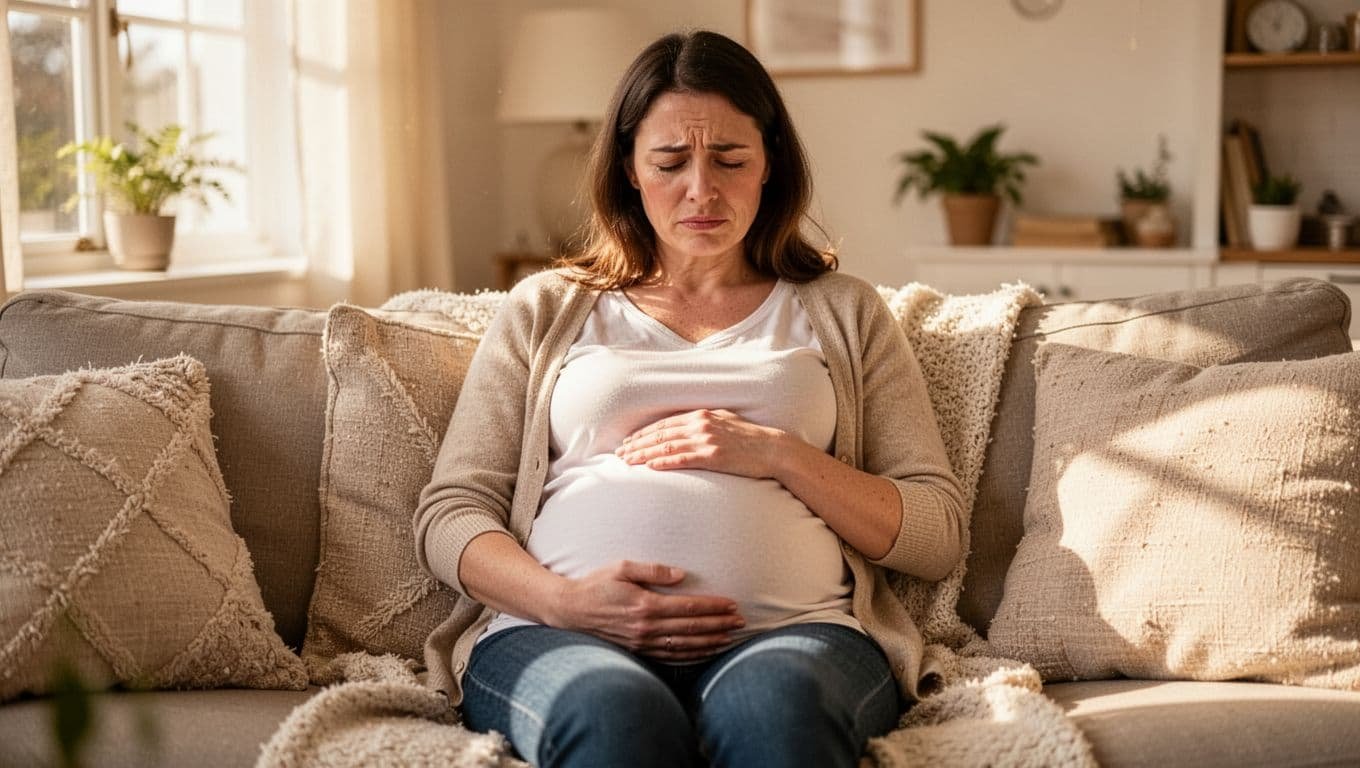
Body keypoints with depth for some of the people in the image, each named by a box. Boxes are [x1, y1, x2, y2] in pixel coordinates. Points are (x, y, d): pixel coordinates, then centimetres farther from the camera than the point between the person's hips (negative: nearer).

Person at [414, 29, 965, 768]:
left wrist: (779, 455, -3)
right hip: (562, 634, 0)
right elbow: (447, 514, 12)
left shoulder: (843, 312, 21)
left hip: (792, 632, 0)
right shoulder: (547, 309, 21)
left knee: (774, 702, -38)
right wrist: (563, 601, -9)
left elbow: (936, 534, 13)